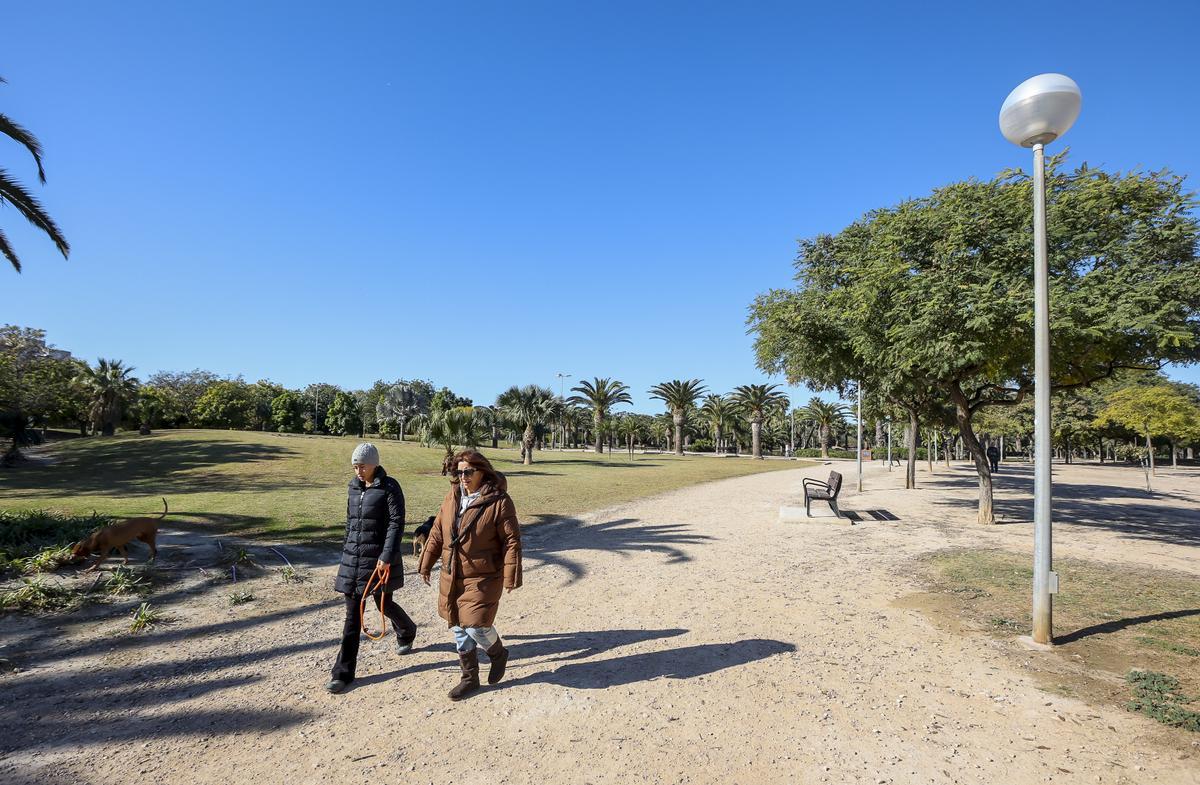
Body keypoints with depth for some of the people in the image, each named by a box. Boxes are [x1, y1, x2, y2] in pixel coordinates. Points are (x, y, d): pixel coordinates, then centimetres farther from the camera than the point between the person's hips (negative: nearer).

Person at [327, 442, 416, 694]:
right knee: (352, 613, 6)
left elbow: (396, 523, -15)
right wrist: (346, 549, 18)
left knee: (384, 604, 10)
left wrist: (387, 556, -21)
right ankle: (343, 672, 12)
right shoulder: (354, 487, 8)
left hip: (378, 558, -5)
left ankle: (407, 633, 43)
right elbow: (350, 521, 17)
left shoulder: (389, 487, -11)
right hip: (353, 558, 5)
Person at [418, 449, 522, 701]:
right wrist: (426, 564, 13)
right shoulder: (451, 498, 3)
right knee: (459, 628, 13)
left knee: (476, 627, -7)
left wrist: (511, 578, -16)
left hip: (483, 578, -6)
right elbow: (437, 533, 12)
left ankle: (498, 653, 26)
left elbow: (512, 541, -14)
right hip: (451, 577, 6)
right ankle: (469, 678, 32)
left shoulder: (499, 502, -16)